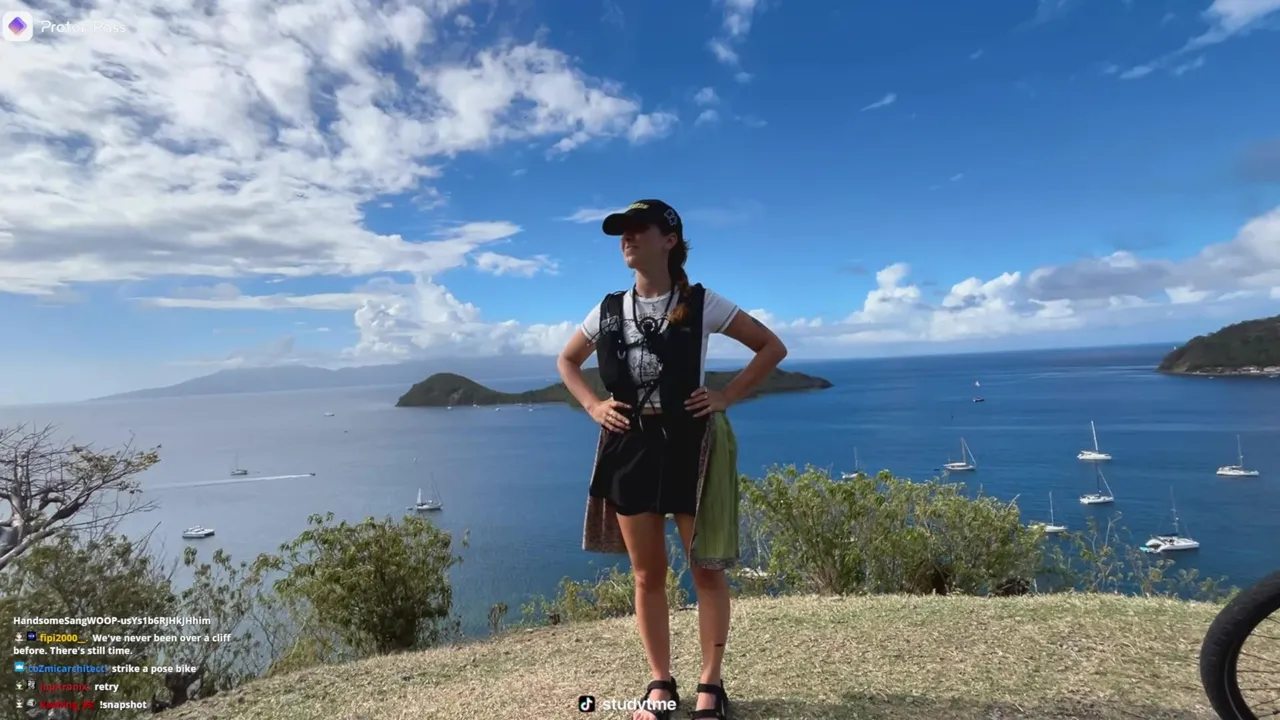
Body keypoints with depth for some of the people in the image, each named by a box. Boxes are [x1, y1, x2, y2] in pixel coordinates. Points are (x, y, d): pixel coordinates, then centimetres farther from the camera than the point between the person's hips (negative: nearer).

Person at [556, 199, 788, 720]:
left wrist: (727, 396, -7)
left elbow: (772, 347, 1)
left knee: (707, 570, 5)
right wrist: (593, 406, 5)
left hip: (689, 443, -3)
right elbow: (567, 361, 21)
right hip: (629, 446, 3)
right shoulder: (609, 310, 6)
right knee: (647, 574, 11)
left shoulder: (700, 304, -4)